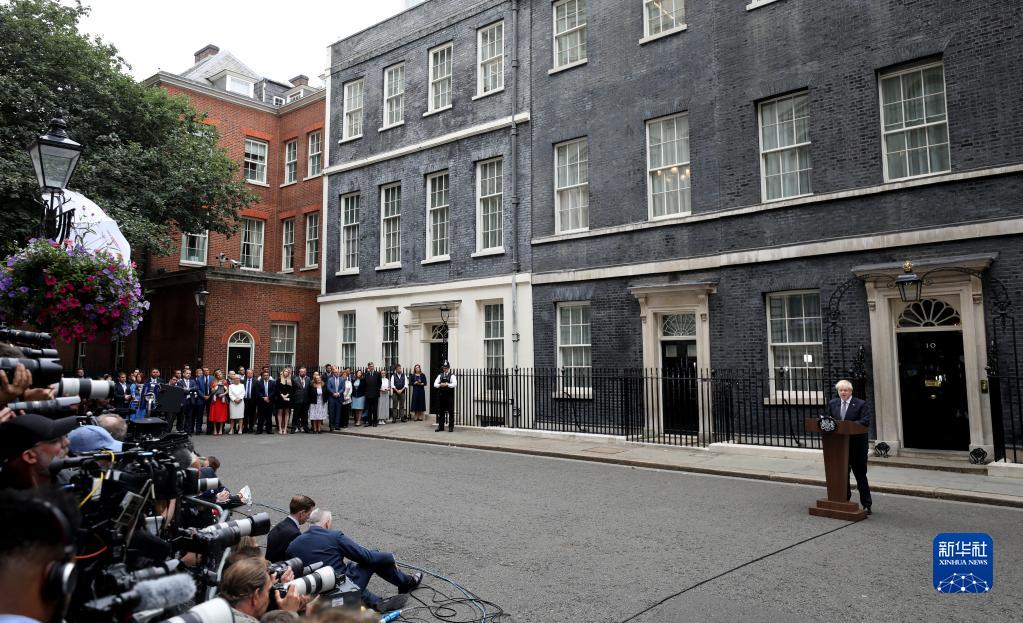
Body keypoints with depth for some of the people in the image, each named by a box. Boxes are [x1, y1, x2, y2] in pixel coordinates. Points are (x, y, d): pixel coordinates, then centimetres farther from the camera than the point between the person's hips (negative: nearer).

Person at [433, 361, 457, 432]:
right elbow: (435, 384, 4)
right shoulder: (440, 376, 12)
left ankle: (451, 427, 7)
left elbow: (455, 384, -16)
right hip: (441, 395, 4)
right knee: (441, 411, 8)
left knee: (450, 412, 0)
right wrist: (440, 385, -15)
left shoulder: (452, 375, -1)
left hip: (449, 396, -4)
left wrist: (447, 384, -24)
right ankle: (440, 426, 16)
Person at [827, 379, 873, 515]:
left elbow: (865, 422, -17)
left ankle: (866, 505, 9)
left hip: (857, 447, -5)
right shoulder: (832, 404, 9)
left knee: (860, 475, 2)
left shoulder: (861, 404, -7)